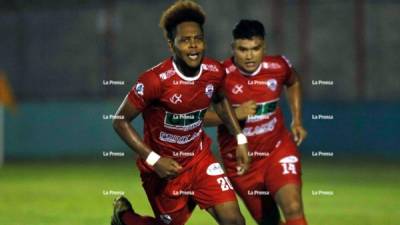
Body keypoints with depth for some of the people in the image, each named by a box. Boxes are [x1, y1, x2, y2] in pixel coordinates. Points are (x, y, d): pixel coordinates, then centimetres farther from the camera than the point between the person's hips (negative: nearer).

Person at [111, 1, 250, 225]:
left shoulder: (215, 72, -10)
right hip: (164, 165, -5)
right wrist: (153, 159, -23)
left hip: (200, 157, 5)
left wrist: (240, 139, 8)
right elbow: (121, 121, -17)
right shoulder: (155, 80, -27)